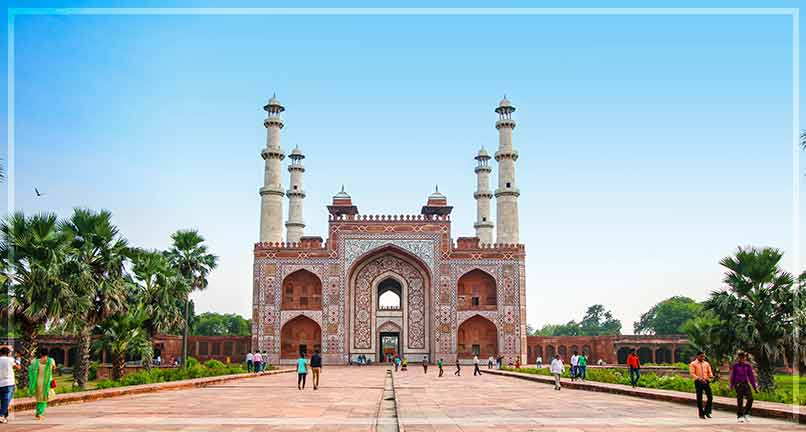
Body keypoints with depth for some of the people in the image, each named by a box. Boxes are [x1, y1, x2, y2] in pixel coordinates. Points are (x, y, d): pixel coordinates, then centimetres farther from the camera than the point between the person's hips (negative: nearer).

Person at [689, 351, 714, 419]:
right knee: (699, 398, 0)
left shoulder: (707, 364, 16)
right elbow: (692, 373, -8)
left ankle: (707, 412, 13)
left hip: (706, 381, 3)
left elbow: (710, 372, 14)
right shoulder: (693, 364, 2)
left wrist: (711, 376, -10)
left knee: (710, 397, -4)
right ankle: (701, 414, 10)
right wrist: (699, 378, -23)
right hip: (698, 382, -3)